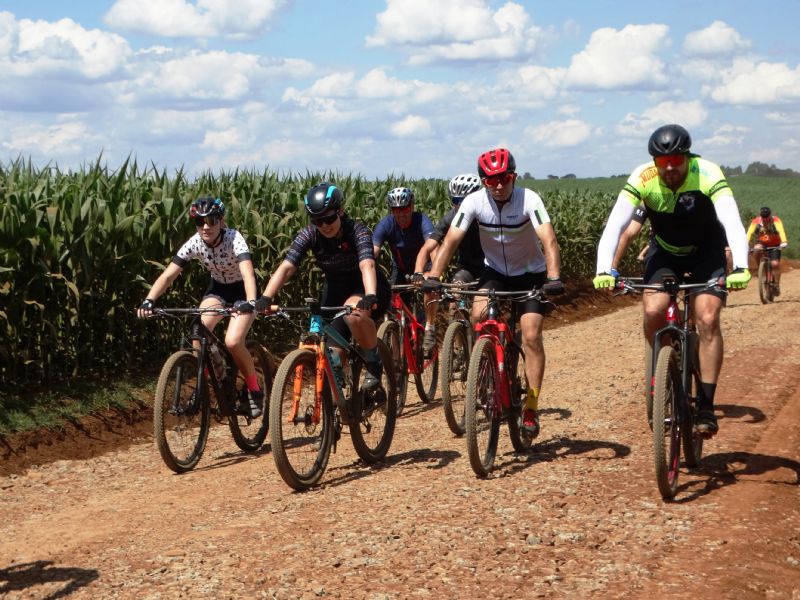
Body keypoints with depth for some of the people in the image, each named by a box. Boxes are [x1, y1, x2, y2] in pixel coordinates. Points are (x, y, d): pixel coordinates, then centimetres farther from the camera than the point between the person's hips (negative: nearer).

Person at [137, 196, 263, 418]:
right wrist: (149, 301, -40)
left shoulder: (234, 239, -30)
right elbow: (168, 274, -24)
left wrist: (250, 302, -63)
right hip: (218, 288, 4)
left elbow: (248, 273, -46)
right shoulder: (194, 243, -19)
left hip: (242, 290, -4)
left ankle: (255, 391, 0)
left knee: (233, 342, -23)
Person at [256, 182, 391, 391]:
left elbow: (367, 265, -41)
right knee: (332, 353, -10)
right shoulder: (309, 235, -16)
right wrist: (266, 297, -41)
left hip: (366, 289, -4)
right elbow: (286, 267, -25)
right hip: (336, 292, 4)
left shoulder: (357, 231, -24)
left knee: (355, 312, -36)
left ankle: (374, 363, -16)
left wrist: (370, 296, -60)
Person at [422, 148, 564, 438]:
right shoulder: (474, 202, -18)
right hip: (495, 272, 2)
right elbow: (451, 240, -23)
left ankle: (531, 407, -4)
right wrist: (433, 276, -37)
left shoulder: (529, 199, -25)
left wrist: (554, 277, -51)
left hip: (530, 273, -2)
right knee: (478, 315, -26)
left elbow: (549, 241, -36)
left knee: (531, 337, -13)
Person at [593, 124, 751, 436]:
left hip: (707, 253, -2)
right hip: (665, 252, 2)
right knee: (653, 311, -22)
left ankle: (706, 406, -12)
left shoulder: (708, 175, -30)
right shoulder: (642, 178, -25)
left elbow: (733, 222, -40)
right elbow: (614, 225, -30)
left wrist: (741, 267, -57)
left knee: (708, 319, -20)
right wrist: (603, 270, -46)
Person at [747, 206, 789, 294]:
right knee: (756, 249, -33)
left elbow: (781, 231, -41)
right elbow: (749, 233, -31)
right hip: (762, 244, 1)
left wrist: (784, 242, -59)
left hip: (774, 245, -1)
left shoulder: (776, 221, -24)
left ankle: (777, 285, 0)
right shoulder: (755, 222, -20)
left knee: (775, 264, -16)